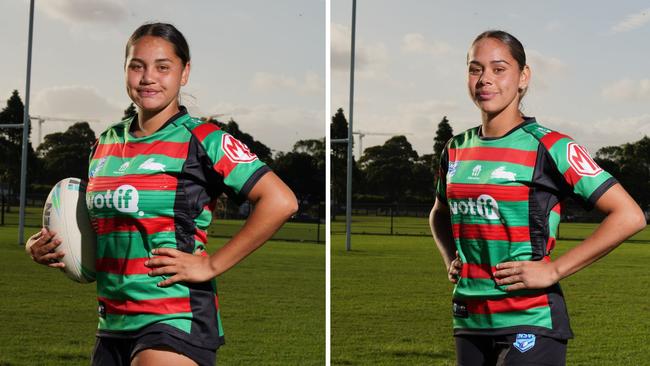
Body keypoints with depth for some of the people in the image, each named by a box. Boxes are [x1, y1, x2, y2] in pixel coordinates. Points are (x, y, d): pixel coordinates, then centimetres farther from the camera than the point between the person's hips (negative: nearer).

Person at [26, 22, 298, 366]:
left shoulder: (202, 140, -7)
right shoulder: (105, 143, 12)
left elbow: (281, 201, -15)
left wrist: (211, 265, -14)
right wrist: (43, 247, 6)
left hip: (176, 321, -6)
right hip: (113, 323, 7)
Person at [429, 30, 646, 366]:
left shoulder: (550, 148, -9)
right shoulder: (457, 149, 9)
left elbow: (629, 216, -12)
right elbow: (440, 214, 29)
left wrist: (553, 270, -13)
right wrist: (450, 258, 10)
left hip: (531, 323, -6)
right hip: (469, 322, 6)